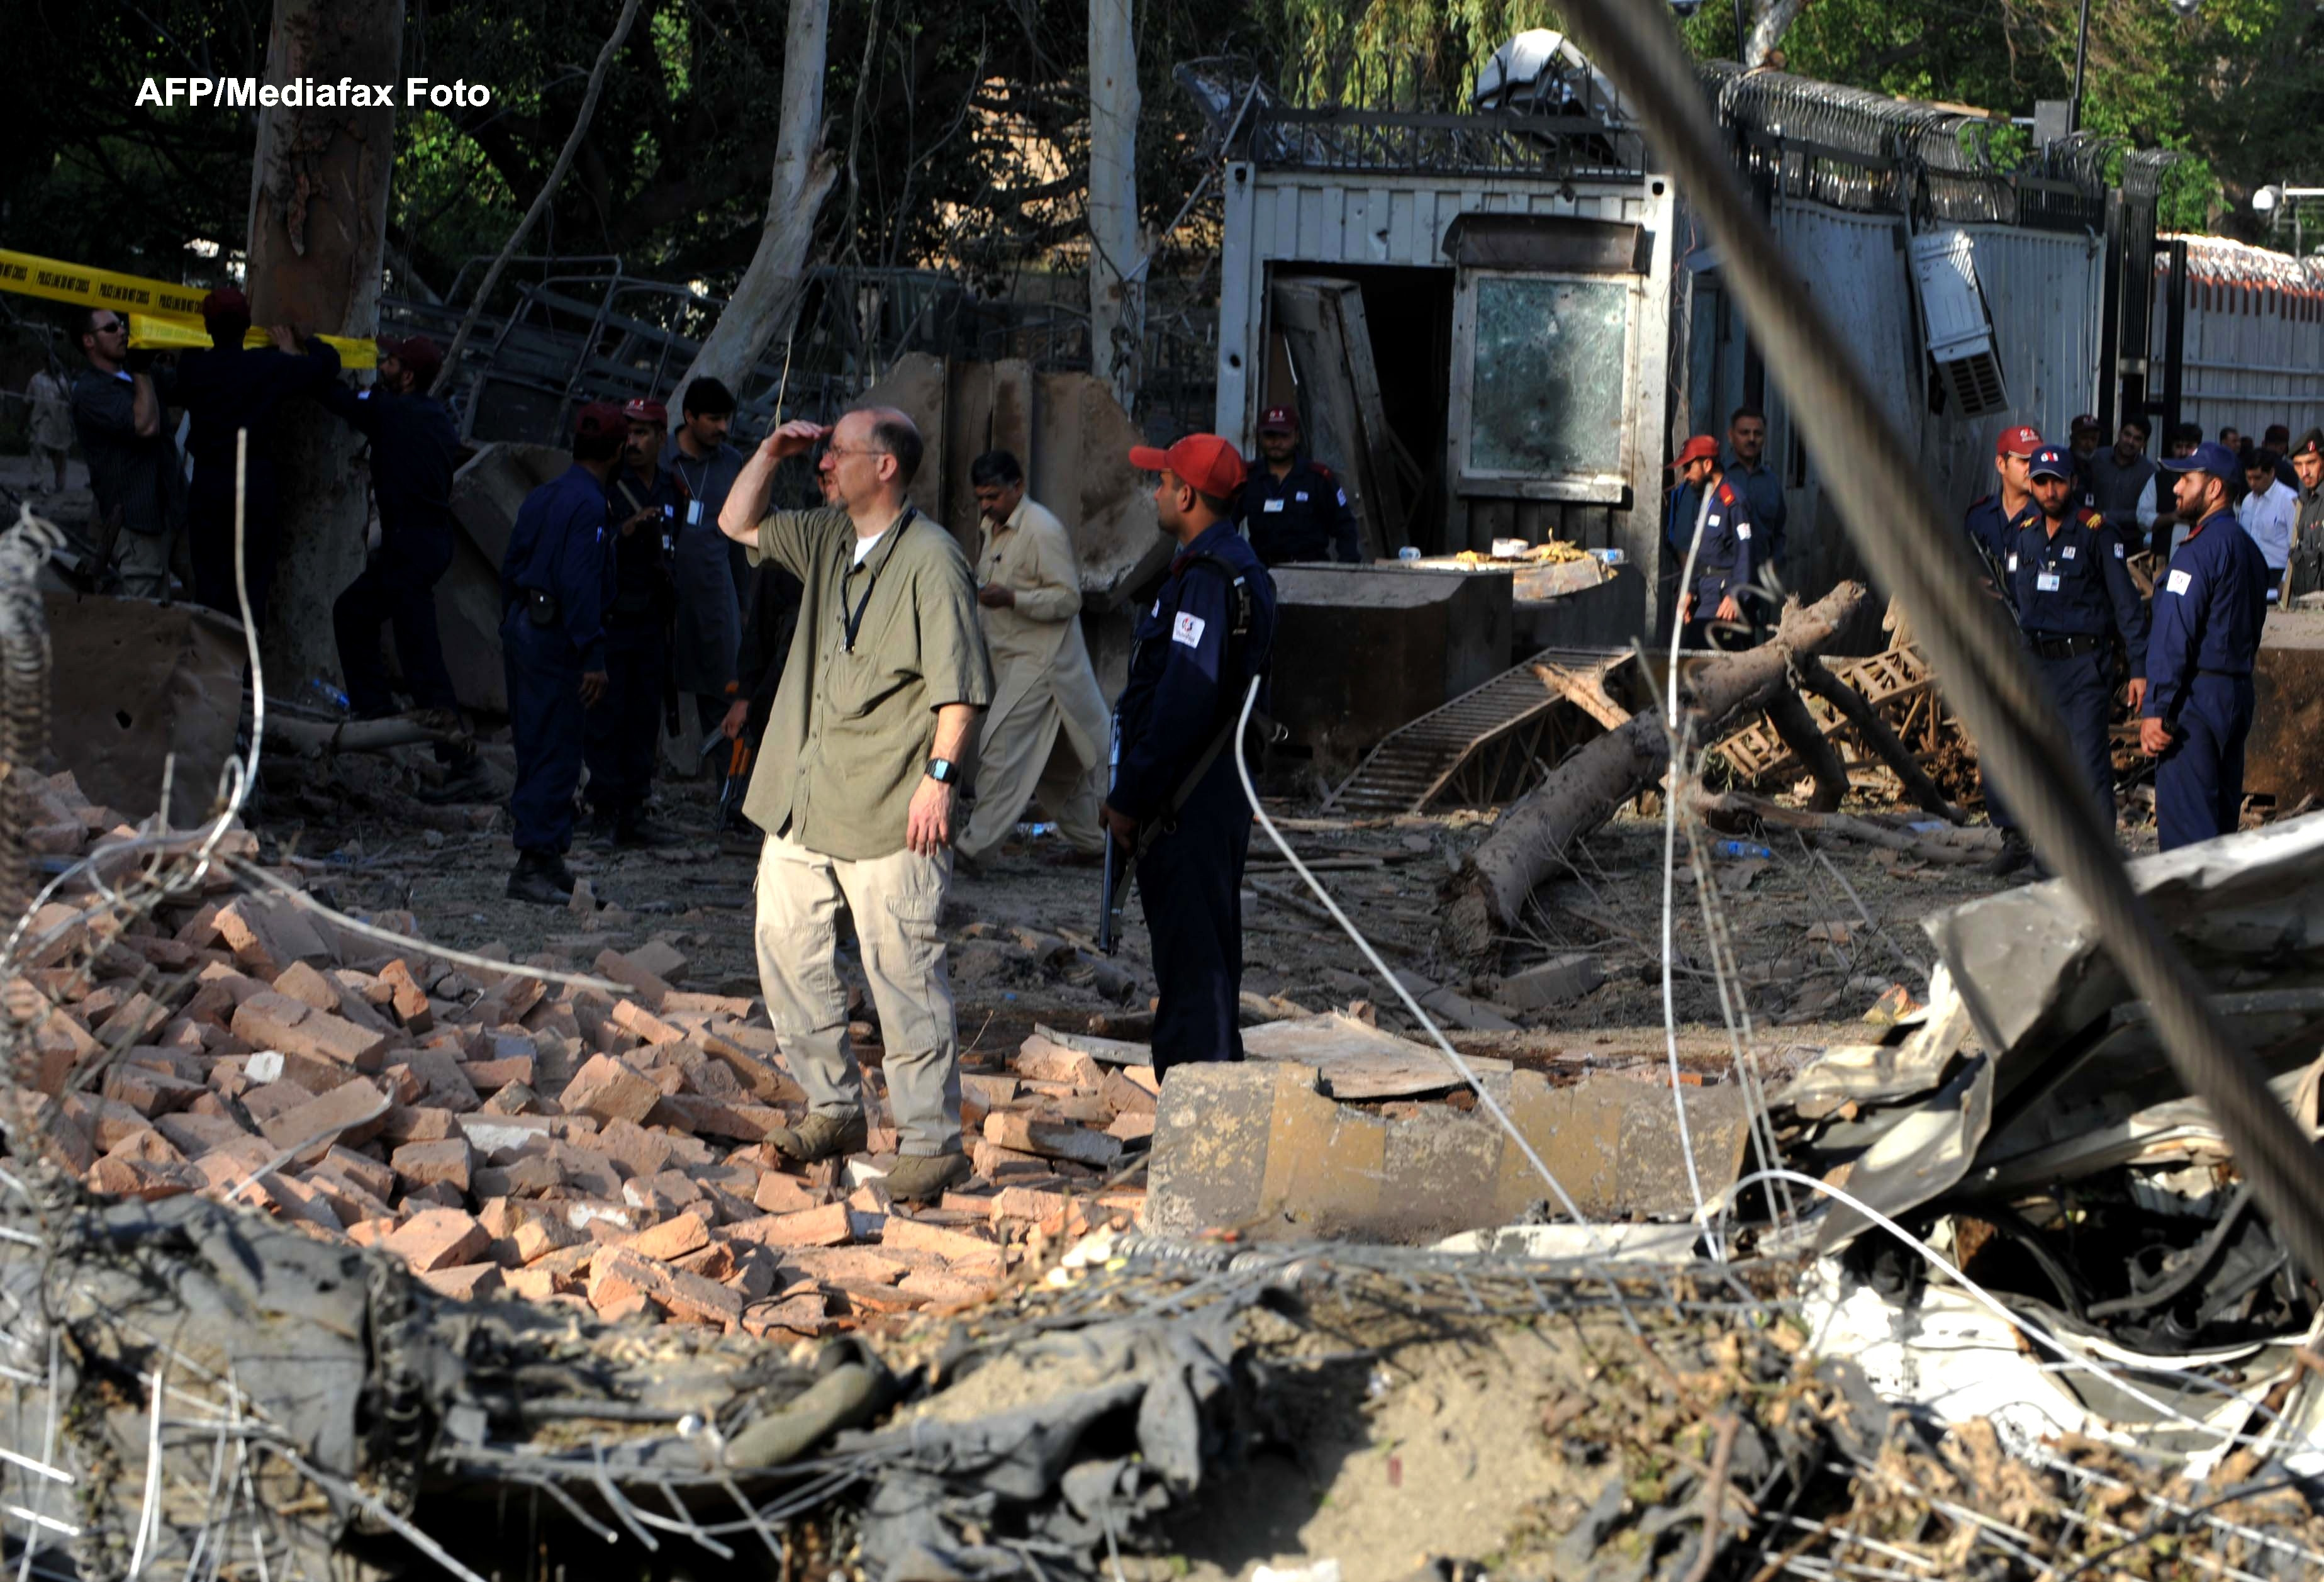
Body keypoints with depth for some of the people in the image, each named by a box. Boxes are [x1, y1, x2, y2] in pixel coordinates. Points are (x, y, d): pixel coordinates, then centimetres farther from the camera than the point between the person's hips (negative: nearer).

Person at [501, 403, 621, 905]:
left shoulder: (541, 497, 13)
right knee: (556, 755, -7)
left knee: (535, 747, 15)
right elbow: (580, 583, -21)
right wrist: (593, 657, -20)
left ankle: (546, 860, 21)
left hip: (522, 628, 10)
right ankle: (534, 865, -10)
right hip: (555, 638, -10)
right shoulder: (587, 505, -15)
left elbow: (511, 567, 19)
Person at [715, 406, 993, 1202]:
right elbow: (738, 524, 26)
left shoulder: (931, 560, -12)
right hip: (803, 801, 9)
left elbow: (960, 687, -14)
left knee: (903, 971, -7)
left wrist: (941, 774, -20)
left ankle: (931, 1141, -2)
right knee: (786, 945, 12)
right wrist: (770, 453, 11)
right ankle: (834, 1110, 24)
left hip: (891, 809, -9)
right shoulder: (827, 539, 12)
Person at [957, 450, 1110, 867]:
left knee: (1001, 746, -15)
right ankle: (1088, 840, 22)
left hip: (1039, 658, -9)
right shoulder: (993, 528, 15)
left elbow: (1069, 598, -19)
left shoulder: (1043, 530, -14)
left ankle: (977, 844, -16)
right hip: (1008, 657, 9)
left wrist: (1011, 598, -28)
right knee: (1054, 759, 13)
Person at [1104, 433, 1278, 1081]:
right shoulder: (1240, 569, 16)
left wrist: (1129, 800, -18)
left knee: (1191, 962, -8)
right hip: (1219, 794, 10)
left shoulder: (1207, 579, -17)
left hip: (1186, 803, -10)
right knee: (1206, 959, 16)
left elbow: (1183, 704, -23)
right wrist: (1132, 793, 21)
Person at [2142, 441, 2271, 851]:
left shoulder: (2200, 549, -14)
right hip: (2239, 692, 9)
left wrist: (2155, 709, -20)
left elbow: (2174, 635, -18)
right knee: (2222, 816, 13)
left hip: (2197, 695, -9)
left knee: (2184, 821, -8)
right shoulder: (2249, 549, 16)